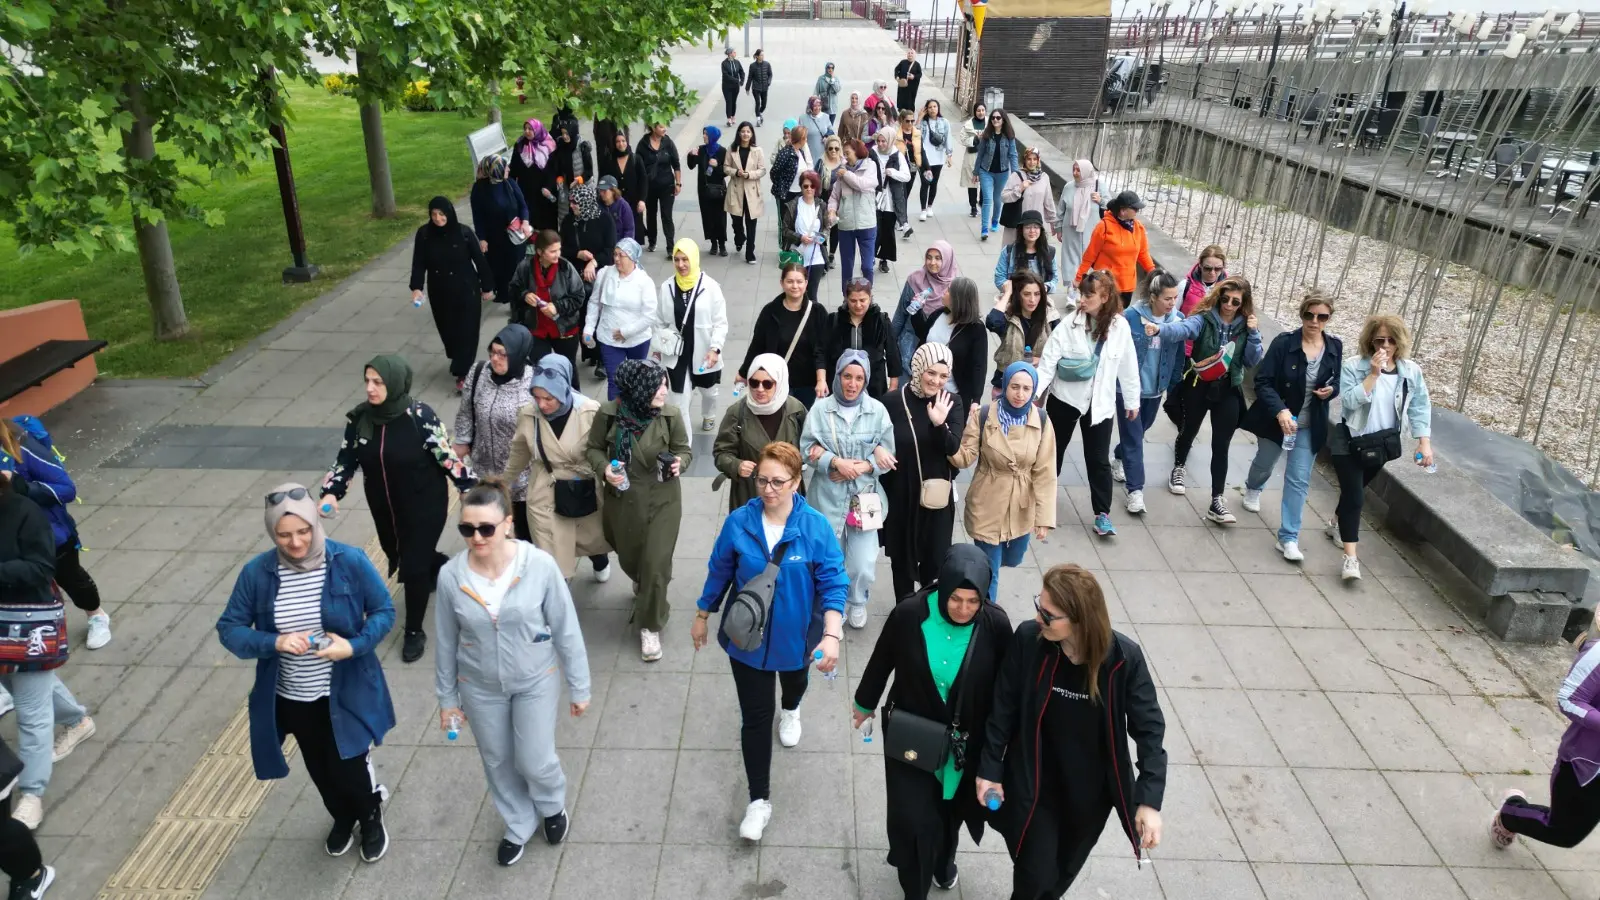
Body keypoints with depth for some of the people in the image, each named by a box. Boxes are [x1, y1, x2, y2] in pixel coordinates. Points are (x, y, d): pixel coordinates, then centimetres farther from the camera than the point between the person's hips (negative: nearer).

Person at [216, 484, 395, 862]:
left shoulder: (350, 561, -18)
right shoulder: (257, 572, -13)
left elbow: (384, 611, -8)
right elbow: (229, 629, -6)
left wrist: (354, 646, -25)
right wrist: (274, 642, -24)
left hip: (345, 693, -3)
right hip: (291, 698, 3)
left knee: (349, 771, 4)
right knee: (321, 770, 23)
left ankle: (372, 817, 40)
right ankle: (343, 819, 54)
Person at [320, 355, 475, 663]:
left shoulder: (419, 416, -22)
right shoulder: (360, 418, -8)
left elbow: (448, 456, -16)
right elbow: (345, 459, 1)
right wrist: (332, 493, -14)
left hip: (424, 506, -5)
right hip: (384, 508, 6)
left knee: (413, 567, -1)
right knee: (398, 559, 22)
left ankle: (414, 632, 20)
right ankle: (442, 569, 55)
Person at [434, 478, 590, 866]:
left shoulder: (540, 565, -25)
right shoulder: (451, 575, -19)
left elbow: (566, 631, -13)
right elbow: (447, 642, -4)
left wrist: (579, 688, -6)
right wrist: (447, 698, 5)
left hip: (536, 681, -2)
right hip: (480, 687, 2)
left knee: (535, 762, 7)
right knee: (498, 763, 19)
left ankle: (553, 807, 44)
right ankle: (518, 826, 48)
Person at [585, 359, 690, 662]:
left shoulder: (670, 415, -16)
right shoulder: (609, 413, -16)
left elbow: (684, 449, 0)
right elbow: (593, 448, 0)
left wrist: (679, 463, -22)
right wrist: (604, 468, -20)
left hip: (662, 500, -2)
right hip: (622, 499, 2)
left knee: (656, 565, -3)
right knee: (628, 558, 22)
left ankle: (650, 627, 17)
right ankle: (640, 583, 60)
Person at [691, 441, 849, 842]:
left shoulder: (816, 527, -23)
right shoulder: (738, 522, -17)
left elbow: (833, 585, -19)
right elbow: (719, 572, -3)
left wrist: (831, 636, -30)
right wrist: (702, 616, 7)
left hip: (795, 635, 1)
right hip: (747, 636, 0)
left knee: (793, 681, 32)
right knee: (754, 717, 3)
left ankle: (791, 711, 69)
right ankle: (759, 800, 18)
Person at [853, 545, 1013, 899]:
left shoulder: (996, 625, -21)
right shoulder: (910, 613, -24)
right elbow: (881, 662, -5)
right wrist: (865, 703, 9)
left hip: (964, 741, 2)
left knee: (949, 809, 23)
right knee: (913, 818, -2)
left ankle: (943, 862, 55)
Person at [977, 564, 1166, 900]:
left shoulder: (1124, 658, -23)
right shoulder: (1028, 639, -22)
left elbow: (1148, 728, -13)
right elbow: (1004, 709, -10)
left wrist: (1150, 799, -19)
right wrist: (990, 769, -4)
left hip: (1090, 792, 1)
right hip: (1034, 786, -1)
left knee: (1065, 869, 22)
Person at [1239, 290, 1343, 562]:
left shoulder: (1335, 347, -5)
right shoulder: (1283, 343, -18)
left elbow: (1337, 381, 10)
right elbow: (1262, 382, -19)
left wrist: (1331, 390, -14)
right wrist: (1280, 410, -32)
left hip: (1310, 426, 2)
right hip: (1276, 419, -2)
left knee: (1299, 479, -1)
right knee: (1264, 463, 22)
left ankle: (1288, 537, 5)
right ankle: (1253, 489, 59)